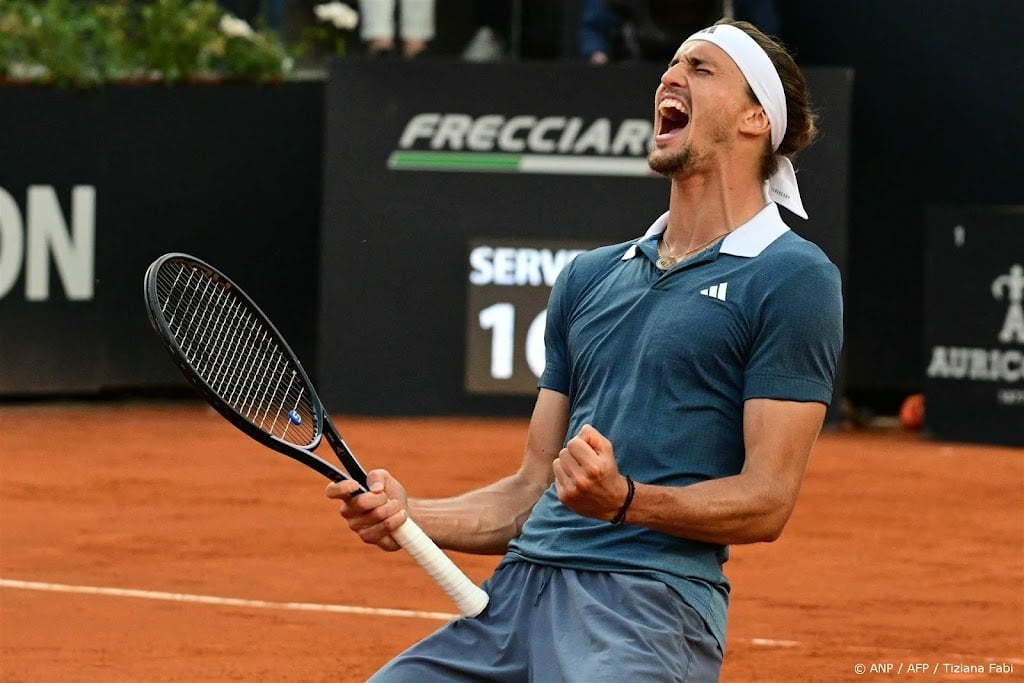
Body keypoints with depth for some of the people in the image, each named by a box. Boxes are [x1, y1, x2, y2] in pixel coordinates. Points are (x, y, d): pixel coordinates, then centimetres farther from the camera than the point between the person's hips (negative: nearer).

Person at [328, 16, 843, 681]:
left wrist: (623, 499, -21)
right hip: (519, 589, 6)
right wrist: (408, 515, 5)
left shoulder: (794, 277, 1)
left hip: (652, 606, -6)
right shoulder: (589, 276, 22)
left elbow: (767, 503, -6)